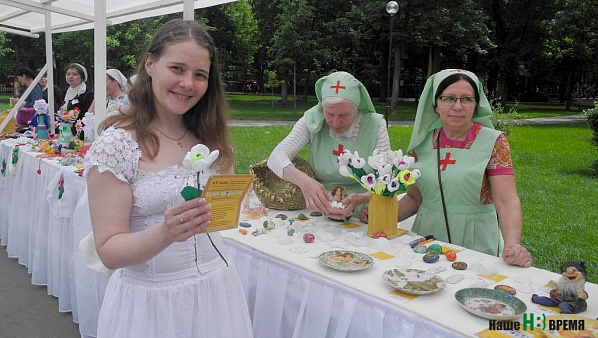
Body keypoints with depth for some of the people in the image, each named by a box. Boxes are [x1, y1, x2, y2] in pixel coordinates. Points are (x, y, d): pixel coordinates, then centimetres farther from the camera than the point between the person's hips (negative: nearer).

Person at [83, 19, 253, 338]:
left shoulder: (209, 138, 0)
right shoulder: (115, 144, -14)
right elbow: (109, 251, -15)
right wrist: (165, 233, -32)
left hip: (216, 286, 5)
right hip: (150, 301, -4)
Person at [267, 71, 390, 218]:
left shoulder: (375, 125, -8)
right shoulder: (312, 120, -7)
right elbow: (276, 158, -16)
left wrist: (360, 199, -33)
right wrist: (304, 181, -36)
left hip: (362, 216, 1)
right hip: (317, 212, 0)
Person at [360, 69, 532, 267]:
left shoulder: (493, 142, -4)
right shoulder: (424, 141, 5)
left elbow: (507, 200, -13)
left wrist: (512, 245, -29)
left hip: (475, 244, -2)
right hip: (426, 240, 3)